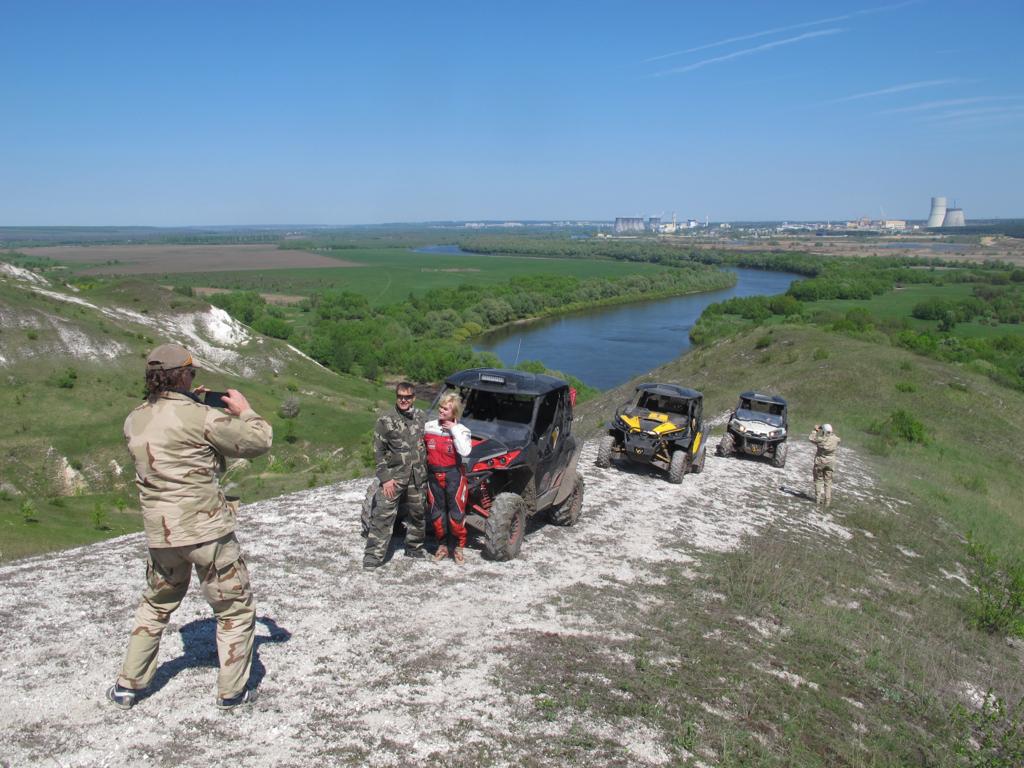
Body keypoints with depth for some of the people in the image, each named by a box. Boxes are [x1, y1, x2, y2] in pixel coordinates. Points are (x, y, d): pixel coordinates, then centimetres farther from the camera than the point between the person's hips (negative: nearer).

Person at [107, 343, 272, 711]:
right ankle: (232, 691, 18)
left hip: (160, 534, 6)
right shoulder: (200, 417, -18)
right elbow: (260, 441, -11)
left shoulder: (134, 421, 2)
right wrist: (244, 410, 5)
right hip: (208, 529, -6)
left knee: (155, 606, 28)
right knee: (235, 610, 12)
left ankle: (128, 685, 34)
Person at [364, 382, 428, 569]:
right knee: (383, 514, -9)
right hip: (394, 475, -4)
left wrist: (425, 470, 14)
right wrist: (385, 478, -12)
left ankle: (414, 547, 32)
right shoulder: (386, 420, -7)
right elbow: (378, 451, -6)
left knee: (417, 513, 14)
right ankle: (374, 555, -4)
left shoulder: (421, 417, 6)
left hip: (417, 475, 4)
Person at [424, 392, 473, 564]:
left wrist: (454, 429, -19)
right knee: (437, 513, 12)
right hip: (434, 474, 3)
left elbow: (464, 451, -24)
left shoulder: (461, 430, -7)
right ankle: (442, 546, 28)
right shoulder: (428, 427, 2)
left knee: (456, 514, 0)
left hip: (454, 475, -3)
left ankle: (458, 548, 18)